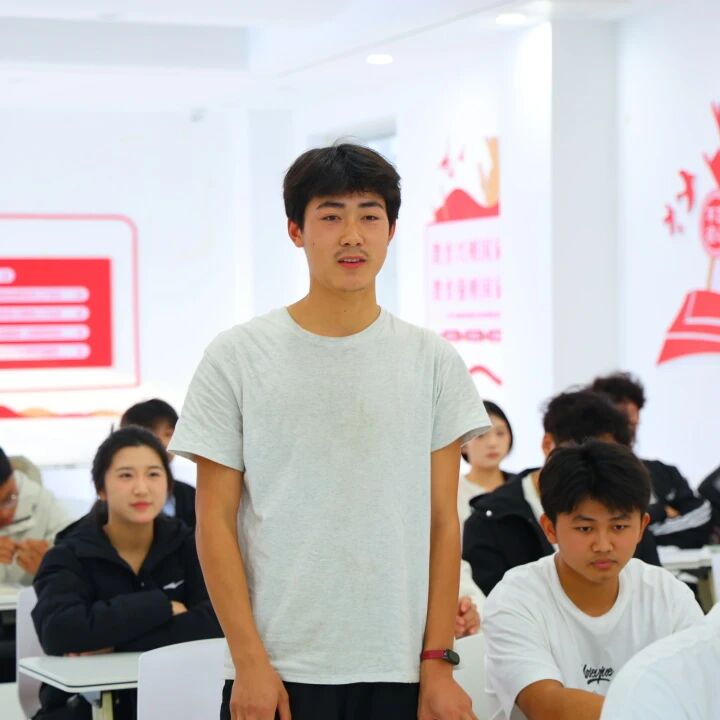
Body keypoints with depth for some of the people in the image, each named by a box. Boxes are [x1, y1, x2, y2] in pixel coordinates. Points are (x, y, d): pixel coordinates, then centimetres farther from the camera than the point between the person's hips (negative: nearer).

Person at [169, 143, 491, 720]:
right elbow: (215, 521, -1)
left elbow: (443, 522, 5)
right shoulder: (237, 357, 1)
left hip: (400, 672, 2)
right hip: (280, 672, -1)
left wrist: (439, 662, -1)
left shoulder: (432, 362, 6)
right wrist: (249, 661, -7)